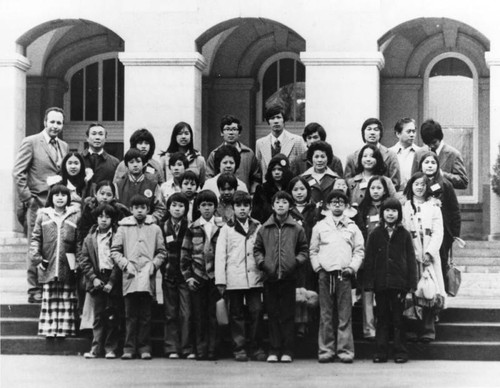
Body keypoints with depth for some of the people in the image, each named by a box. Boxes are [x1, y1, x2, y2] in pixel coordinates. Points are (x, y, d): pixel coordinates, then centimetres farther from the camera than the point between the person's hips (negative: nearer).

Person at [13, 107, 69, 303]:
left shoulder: (63, 146, 15)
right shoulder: (31, 143, -3)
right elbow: (18, 173, -6)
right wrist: (27, 199, -9)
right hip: (38, 204, -5)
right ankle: (35, 291, 2)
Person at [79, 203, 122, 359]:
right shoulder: (90, 238, 10)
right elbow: (83, 260, 7)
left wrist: (112, 281, -10)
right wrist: (93, 278, -5)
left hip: (113, 282, -2)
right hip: (96, 280, 2)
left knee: (112, 317, 0)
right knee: (98, 316, 3)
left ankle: (111, 349, 6)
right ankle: (96, 348, 4)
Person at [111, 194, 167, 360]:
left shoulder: (155, 229, 11)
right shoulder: (123, 228, 10)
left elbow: (162, 252, 12)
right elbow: (115, 251, 8)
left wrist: (153, 264, -3)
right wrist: (125, 264, -5)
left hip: (147, 278, 0)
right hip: (130, 277, 0)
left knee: (145, 315, 1)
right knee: (130, 315, 0)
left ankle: (144, 348, 5)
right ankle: (129, 348, 3)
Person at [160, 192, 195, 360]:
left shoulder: (189, 227, 5)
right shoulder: (162, 227, 9)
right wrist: (163, 267, 0)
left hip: (185, 275, -1)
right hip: (168, 275, 1)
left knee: (186, 313, -7)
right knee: (170, 313, 3)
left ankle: (187, 349, -3)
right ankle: (172, 348, 6)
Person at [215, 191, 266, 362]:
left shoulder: (258, 228, 12)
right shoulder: (227, 229, 8)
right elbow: (220, 256, 5)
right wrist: (220, 280, -1)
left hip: (254, 277, 1)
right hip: (234, 279, -1)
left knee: (256, 312, -4)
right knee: (237, 314, 3)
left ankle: (256, 348, 4)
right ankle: (239, 349, 9)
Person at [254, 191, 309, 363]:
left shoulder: (297, 229, 5)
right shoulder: (264, 229, 9)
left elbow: (304, 251, 8)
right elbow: (257, 249, 14)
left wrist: (296, 261, -9)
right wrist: (261, 262, -3)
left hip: (289, 277, -1)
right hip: (270, 278, 1)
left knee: (288, 315, 0)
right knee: (273, 315, 4)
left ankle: (287, 351, 3)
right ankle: (273, 350, 7)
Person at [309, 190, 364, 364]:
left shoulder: (352, 227, 13)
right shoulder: (320, 226, 12)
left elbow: (359, 250, 10)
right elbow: (313, 250, 13)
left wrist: (352, 267, -2)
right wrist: (317, 267, 0)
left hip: (344, 274, 0)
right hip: (325, 273, 0)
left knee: (345, 315, -4)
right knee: (326, 314, 0)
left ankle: (345, 351, -3)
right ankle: (326, 350, 2)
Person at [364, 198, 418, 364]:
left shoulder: (404, 235, 3)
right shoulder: (375, 234, 6)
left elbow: (411, 260, 4)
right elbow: (368, 259, 5)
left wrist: (411, 283, -3)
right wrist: (368, 282, -3)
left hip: (399, 283, -1)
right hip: (381, 283, 1)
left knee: (398, 319, 2)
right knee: (382, 318, 7)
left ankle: (400, 352, 8)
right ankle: (381, 352, 11)